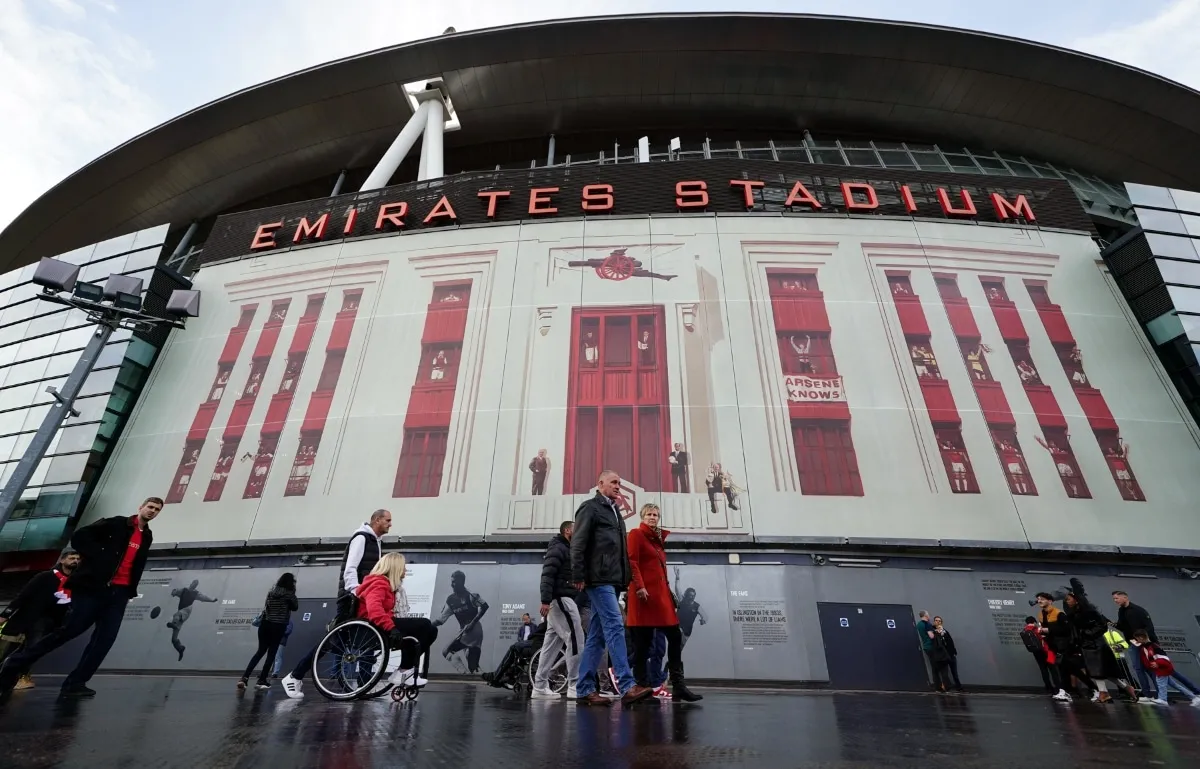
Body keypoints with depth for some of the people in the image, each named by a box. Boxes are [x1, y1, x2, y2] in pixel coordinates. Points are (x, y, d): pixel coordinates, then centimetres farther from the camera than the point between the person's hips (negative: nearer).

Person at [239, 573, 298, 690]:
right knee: (271, 653, 4)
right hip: (278, 626, -5)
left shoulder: (271, 591, 9)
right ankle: (261, 681, 5)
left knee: (260, 651, 13)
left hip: (265, 624, 5)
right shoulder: (288, 593, -8)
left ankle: (244, 677, 3)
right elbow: (295, 607, 4)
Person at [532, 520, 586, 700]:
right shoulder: (558, 548, -7)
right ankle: (574, 686, -8)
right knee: (575, 639, -10)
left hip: (562, 600, 10)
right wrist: (545, 600, -26)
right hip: (560, 599, -10)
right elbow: (547, 575, -18)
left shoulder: (567, 550, 25)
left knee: (552, 643, 8)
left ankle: (540, 686, 11)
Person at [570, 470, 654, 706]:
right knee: (614, 627, -14)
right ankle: (627, 687, -15)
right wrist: (579, 576, -15)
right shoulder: (590, 508, -1)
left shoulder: (615, 511, 22)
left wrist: (627, 576, 11)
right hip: (598, 578, -8)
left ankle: (585, 690, 12)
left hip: (612, 580, 8)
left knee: (597, 635, 8)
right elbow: (578, 543, -9)